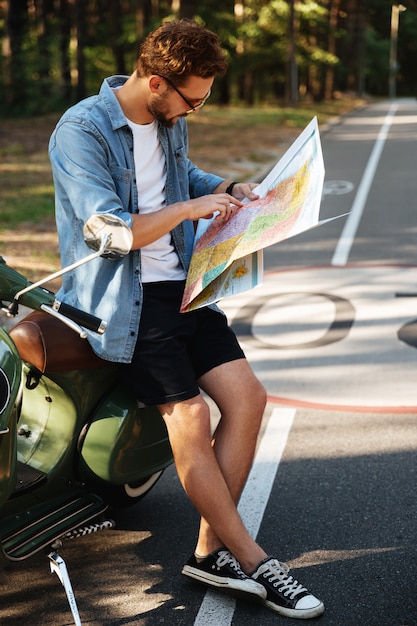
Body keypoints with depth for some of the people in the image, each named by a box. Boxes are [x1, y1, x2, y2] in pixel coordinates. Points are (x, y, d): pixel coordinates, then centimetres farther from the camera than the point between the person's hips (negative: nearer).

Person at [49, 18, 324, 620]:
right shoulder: (81, 131, -15)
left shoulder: (169, 121, 11)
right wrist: (189, 208, -18)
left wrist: (226, 188, 11)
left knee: (247, 395, -7)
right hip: (123, 298, -8)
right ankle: (253, 562, -7)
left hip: (180, 287, 8)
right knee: (190, 414, -19)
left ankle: (212, 549, 2)